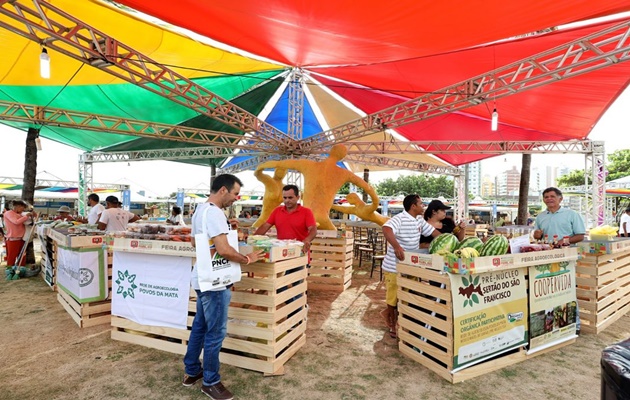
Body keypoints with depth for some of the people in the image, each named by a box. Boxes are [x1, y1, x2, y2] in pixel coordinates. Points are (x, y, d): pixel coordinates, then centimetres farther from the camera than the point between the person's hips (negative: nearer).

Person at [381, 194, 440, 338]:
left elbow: (434, 232, 17)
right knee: (394, 297, 4)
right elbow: (386, 229, -38)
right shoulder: (399, 218, -20)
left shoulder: (420, 221, 10)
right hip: (395, 267, -9)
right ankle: (393, 326, 22)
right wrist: (396, 246, -52)